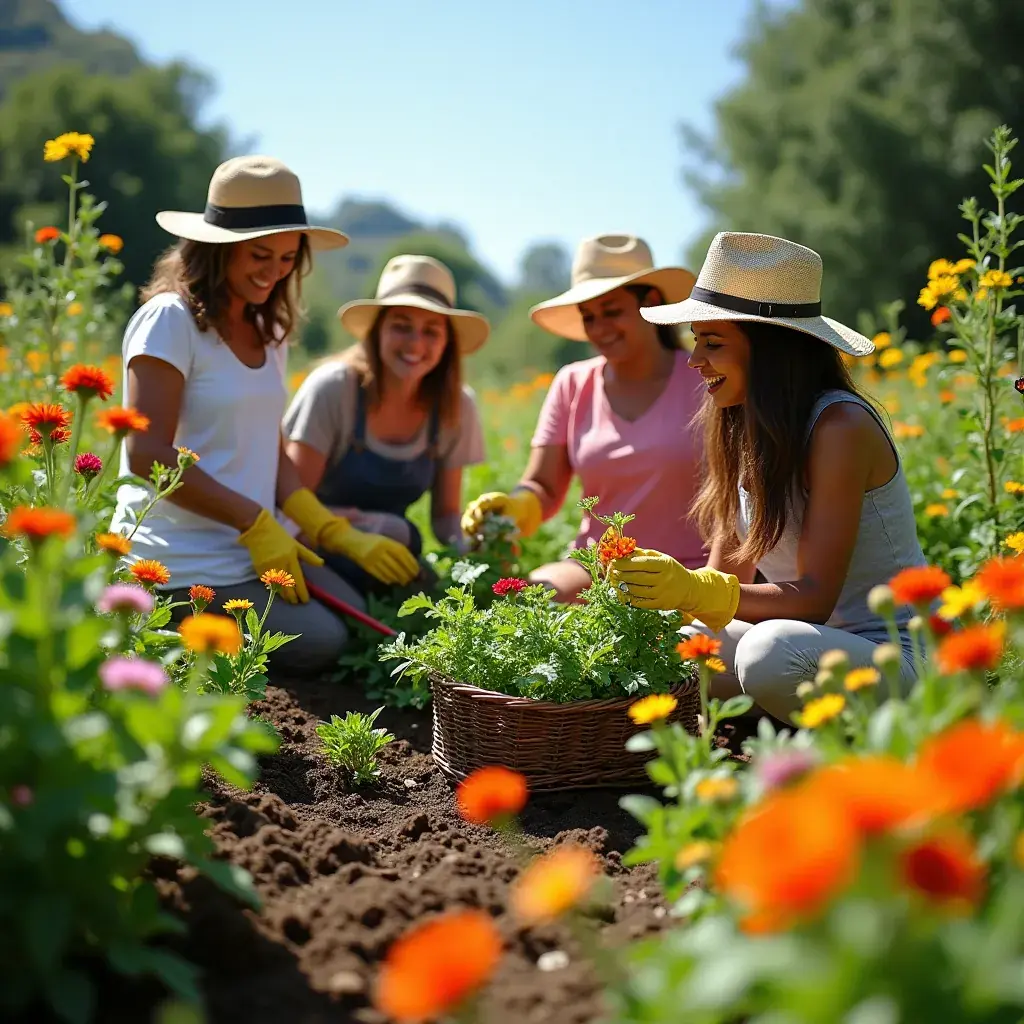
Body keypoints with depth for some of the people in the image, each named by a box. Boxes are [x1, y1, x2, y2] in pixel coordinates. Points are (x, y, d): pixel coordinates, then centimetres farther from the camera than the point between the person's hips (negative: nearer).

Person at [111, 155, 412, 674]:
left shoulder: (267, 332, 14)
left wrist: (337, 533, 0)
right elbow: (147, 456, -16)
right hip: (185, 561, -8)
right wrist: (256, 524, -16)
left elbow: (272, 455, 13)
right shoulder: (171, 320, -10)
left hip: (264, 544, 8)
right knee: (318, 644, -19)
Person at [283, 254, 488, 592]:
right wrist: (369, 525, -32)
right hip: (318, 555, -4)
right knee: (393, 533, -33)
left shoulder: (456, 407, -5)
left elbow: (446, 516, 4)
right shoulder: (333, 389, -17)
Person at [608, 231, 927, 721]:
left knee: (774, 652, -37)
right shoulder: (744, 429, 4)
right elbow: (726, 578, 4)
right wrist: (663, 590, -16)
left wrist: (693, 590, -34)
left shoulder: (840, 427, -19)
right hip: (813, 641, 7)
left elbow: (815, 598, -23)